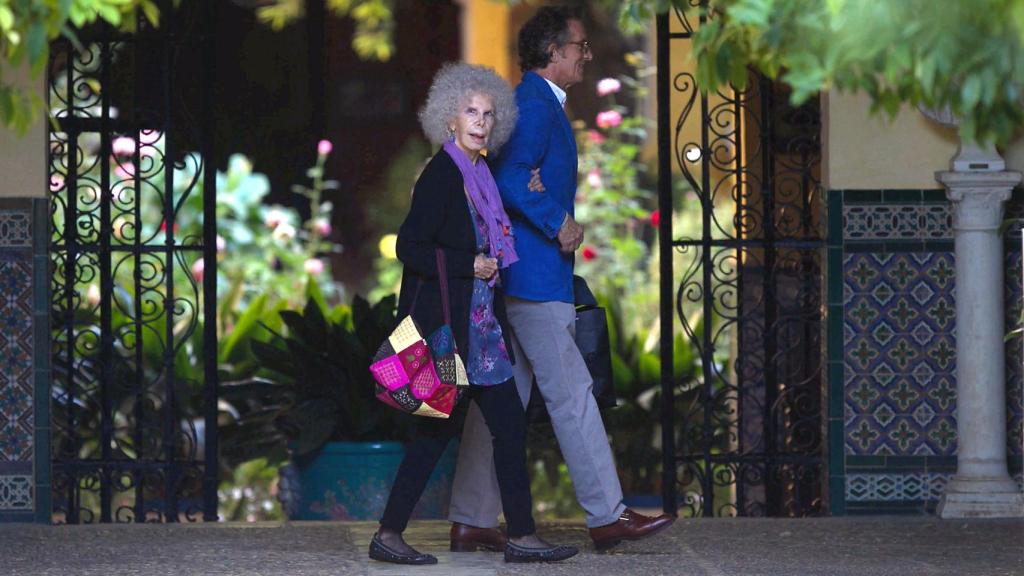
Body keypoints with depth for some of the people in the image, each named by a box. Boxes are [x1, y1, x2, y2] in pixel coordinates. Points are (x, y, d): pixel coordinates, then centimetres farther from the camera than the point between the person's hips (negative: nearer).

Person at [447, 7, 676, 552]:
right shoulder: (534, 104, -13)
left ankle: (471, 521, 9)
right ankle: (606, 516, -5)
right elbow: (511, 178, -24)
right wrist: (558, 224, -19)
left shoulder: (539, 102, 20)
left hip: (511, 278, 10)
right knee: (571, 393, -7)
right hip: (533, 278, -10)